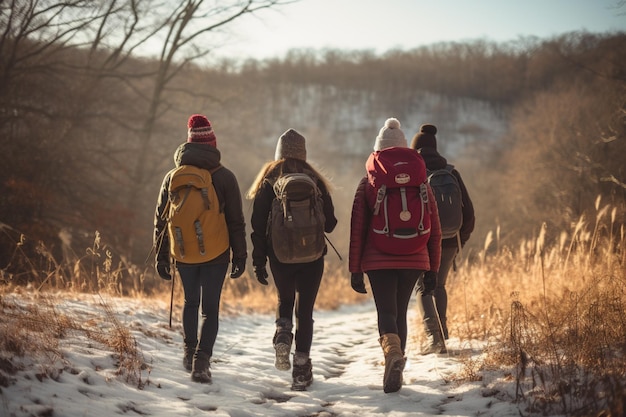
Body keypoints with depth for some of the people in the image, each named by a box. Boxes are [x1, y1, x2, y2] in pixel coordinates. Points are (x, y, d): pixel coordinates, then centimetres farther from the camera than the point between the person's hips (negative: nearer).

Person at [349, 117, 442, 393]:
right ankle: (394, 373, 17)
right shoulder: (420, 182, 5)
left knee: (386, 312, 0)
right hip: (413, 260, 2)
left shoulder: (368, 183, -1)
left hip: (379, 260, -2)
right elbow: (434, 230, 5)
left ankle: (392, 351, -31)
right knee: (400, 312, 15)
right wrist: (433, 269, 12)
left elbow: (357, 230, -2)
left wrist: (355, 270, 3)